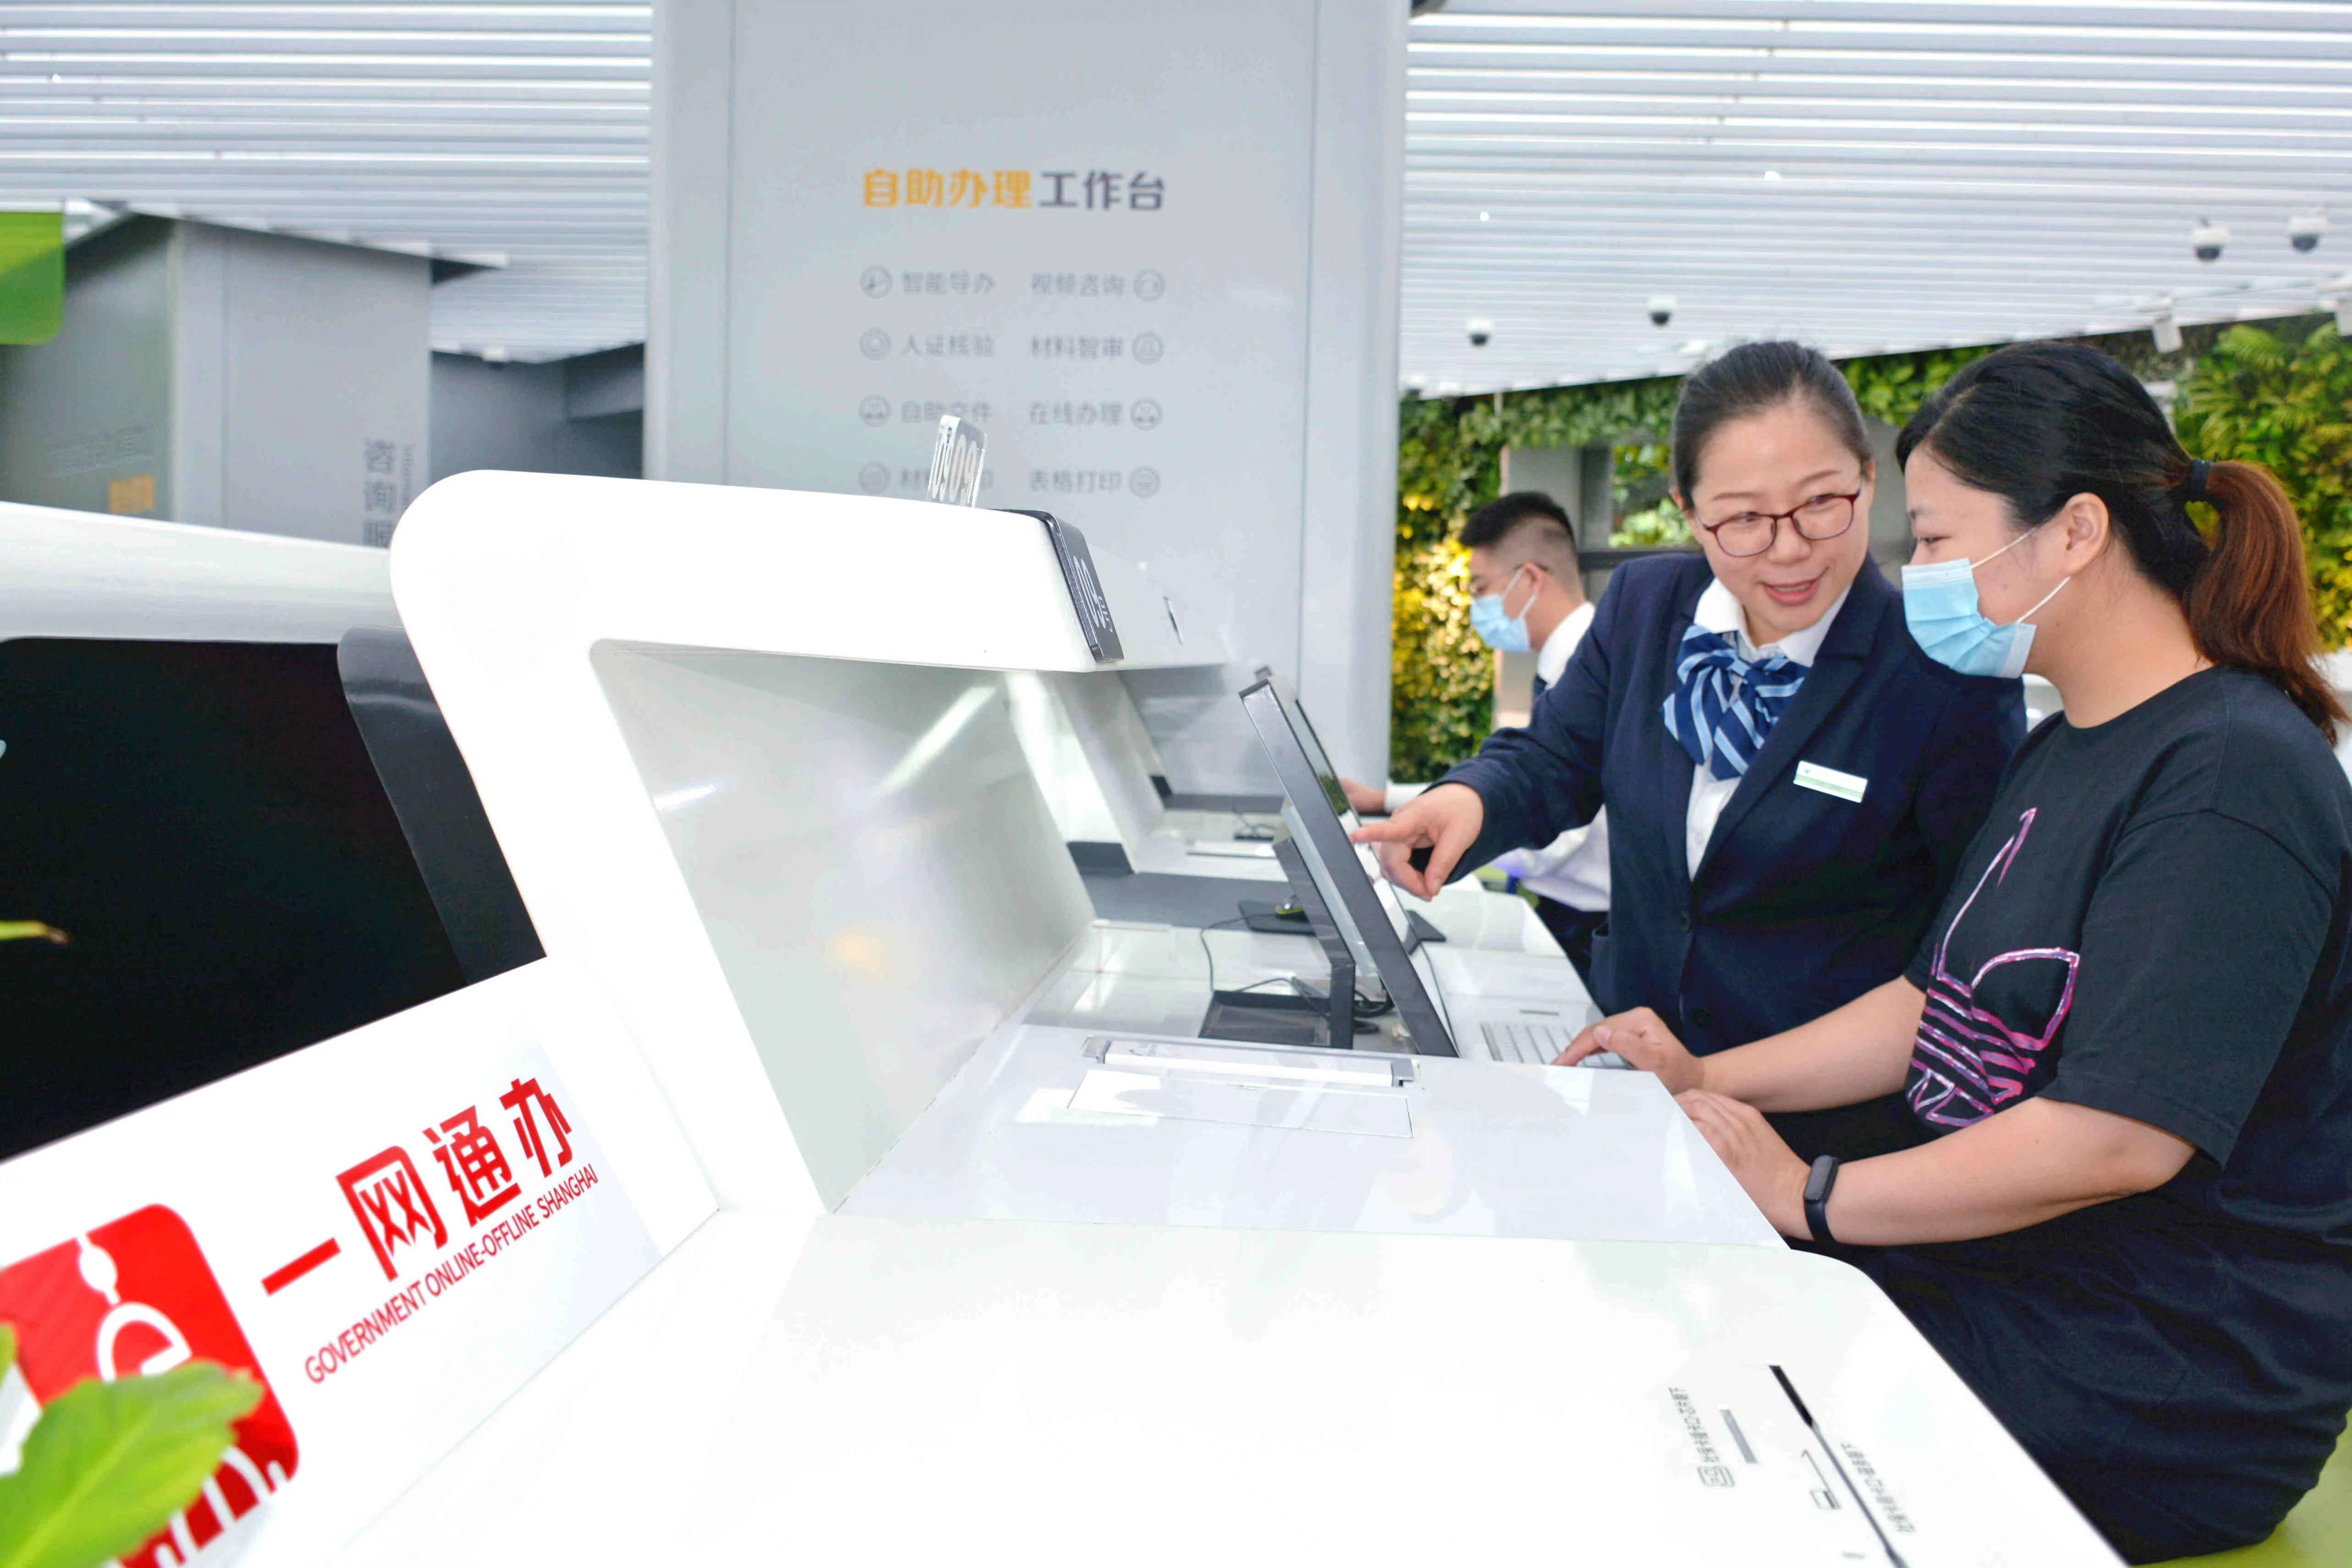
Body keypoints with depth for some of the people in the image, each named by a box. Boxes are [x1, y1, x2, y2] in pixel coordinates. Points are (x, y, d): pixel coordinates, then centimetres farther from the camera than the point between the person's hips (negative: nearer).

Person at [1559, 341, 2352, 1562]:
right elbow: (1945, 1000, 16)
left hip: (2165, 1391, -8)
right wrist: (1709, 1079, 6)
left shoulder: (2233, 778, -20)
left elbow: (2118, 1134, -26)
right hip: (1996, 1268, 8)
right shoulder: (2061, 757, 12)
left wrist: (1814, 1197, -19)